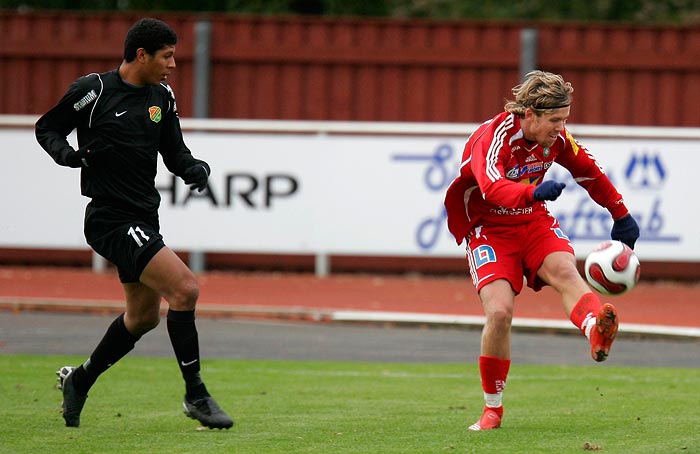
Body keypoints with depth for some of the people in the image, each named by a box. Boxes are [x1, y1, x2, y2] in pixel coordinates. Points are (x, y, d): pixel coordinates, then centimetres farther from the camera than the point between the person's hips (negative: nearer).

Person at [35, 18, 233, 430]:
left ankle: (79, 380, 38)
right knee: (185, 288, -20)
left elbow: (174, 153, 14)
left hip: (144, 219, 9)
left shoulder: (162, 97, 8)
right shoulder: (92, 91, -10)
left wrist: (195, 168, -7)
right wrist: (66, 152, -17)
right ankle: (195, 394, -11)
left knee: (144, 315, 19)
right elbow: (47, 128, 3)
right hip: (111, 220, -9)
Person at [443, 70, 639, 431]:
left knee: (564, 269, -28)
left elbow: (589, 173, 14)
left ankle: (596, 333, -59)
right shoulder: (493, 138, -24)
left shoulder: (556, 138, -5)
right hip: (489, 229, -4)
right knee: (499, 311, -20)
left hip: (534, 221, 4)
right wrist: (534, 191, -61)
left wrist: (621, 215, 21)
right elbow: (492, 188, -43)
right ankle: (492, 407, -1)